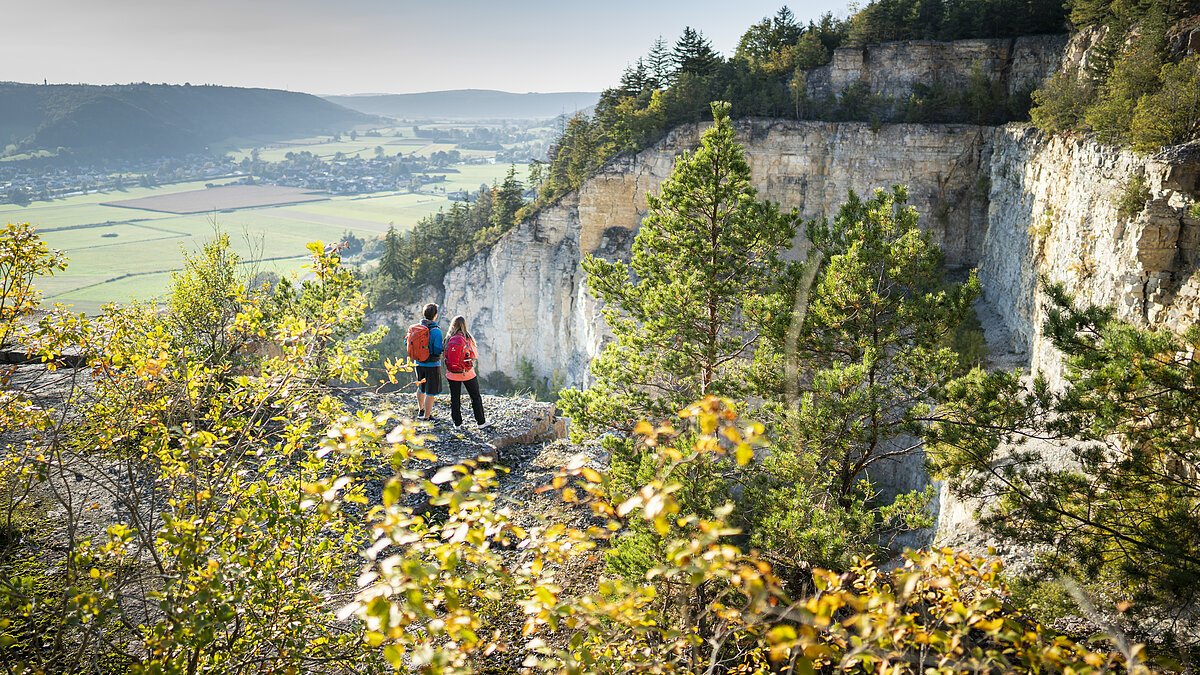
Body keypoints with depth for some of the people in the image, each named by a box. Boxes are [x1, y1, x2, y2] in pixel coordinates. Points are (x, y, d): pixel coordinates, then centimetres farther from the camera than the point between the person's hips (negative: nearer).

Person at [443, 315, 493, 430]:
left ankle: (457, 424, 16)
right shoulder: (468, 339, -15)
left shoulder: (449, 339, -11)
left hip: (453, 374, 2)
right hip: (468, 373, -2)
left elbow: (446, 356, -5)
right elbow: (475, 356, -5)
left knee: (455, 399, 12)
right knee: (476, 397, 13)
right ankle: (481, 422, 19)